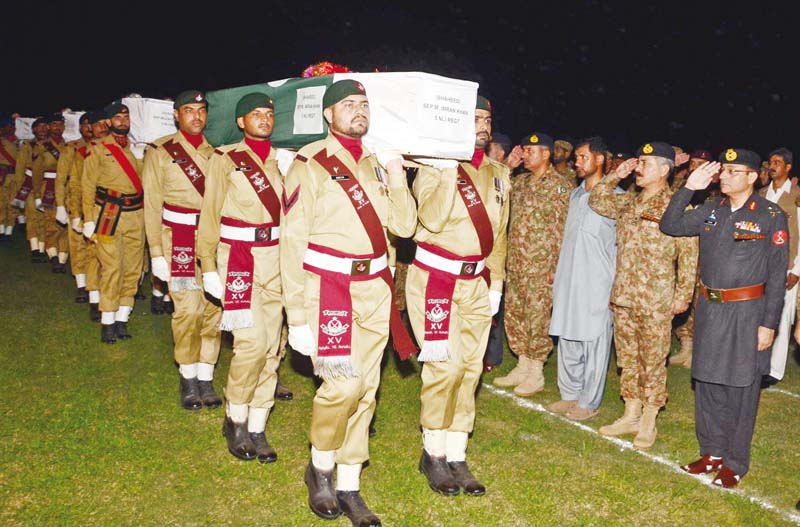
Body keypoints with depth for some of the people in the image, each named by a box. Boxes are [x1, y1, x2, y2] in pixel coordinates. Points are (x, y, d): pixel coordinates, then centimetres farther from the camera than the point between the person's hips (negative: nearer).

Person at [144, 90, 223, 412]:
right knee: (188, 310, -6)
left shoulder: (215, 153, 13)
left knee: (213, 308, 2)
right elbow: (152, 205, 1)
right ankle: (188, 379, 10)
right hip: (180, 240, -3)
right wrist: (157, 253, -4)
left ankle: (206, 378, 13)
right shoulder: (160, 152, 3)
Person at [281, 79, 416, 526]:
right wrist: (298, 315, -12)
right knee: (343, 384, -12)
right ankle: (320, 468, 17)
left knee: (366, 388, 9)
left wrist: (397, 179, -3)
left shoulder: (377, 163, 13)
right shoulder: (311, 164, -4)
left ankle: (349, 486, 23)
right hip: (329, 289, -5)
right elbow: (293, 242, -8)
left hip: (375, 290, 6)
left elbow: (405, 226, 10)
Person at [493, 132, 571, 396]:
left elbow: (566, 230, -11)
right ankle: (522, 367, 27)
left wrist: (558, 266, -14)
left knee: (537, 319, 1)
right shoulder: (519, 181, 11)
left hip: (542, 267, -7)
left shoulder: (562, 186, -8)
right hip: (516, 265, 7)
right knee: (514, 315, 12)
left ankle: (536, 374, 15)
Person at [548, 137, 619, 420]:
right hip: (568, 282, 7)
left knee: (594, 344, 3)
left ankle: (589, 402, 15)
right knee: (567, 341, 13)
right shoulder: (575, 194, 13)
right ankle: (569, 394, 28)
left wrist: (616, 287, -10)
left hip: (597, 285, -7)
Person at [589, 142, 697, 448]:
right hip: (623, 296, 7)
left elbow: (689, 254, -11)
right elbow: (597, 201, 17)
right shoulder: (628, 202, 9)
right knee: (627, 359, 15)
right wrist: (615, 176, 5)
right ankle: (631, 416, 28)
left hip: (656, 301, -6)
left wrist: (683, 294, -11)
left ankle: (648, 423, 18)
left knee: (653, 362, 5)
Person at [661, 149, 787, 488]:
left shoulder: (772, 216, -7)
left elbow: (777, 275, -7)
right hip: (709, 308, 5)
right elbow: (670, 226, 3)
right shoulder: (711, 211, 6)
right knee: (707, 382, 13)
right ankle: (712, 451, 29)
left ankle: (735, 463, 19)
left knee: (740, 389, 5)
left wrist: (769, 324, -10)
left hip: (747, 312, -5)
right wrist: (689, 188, -4)